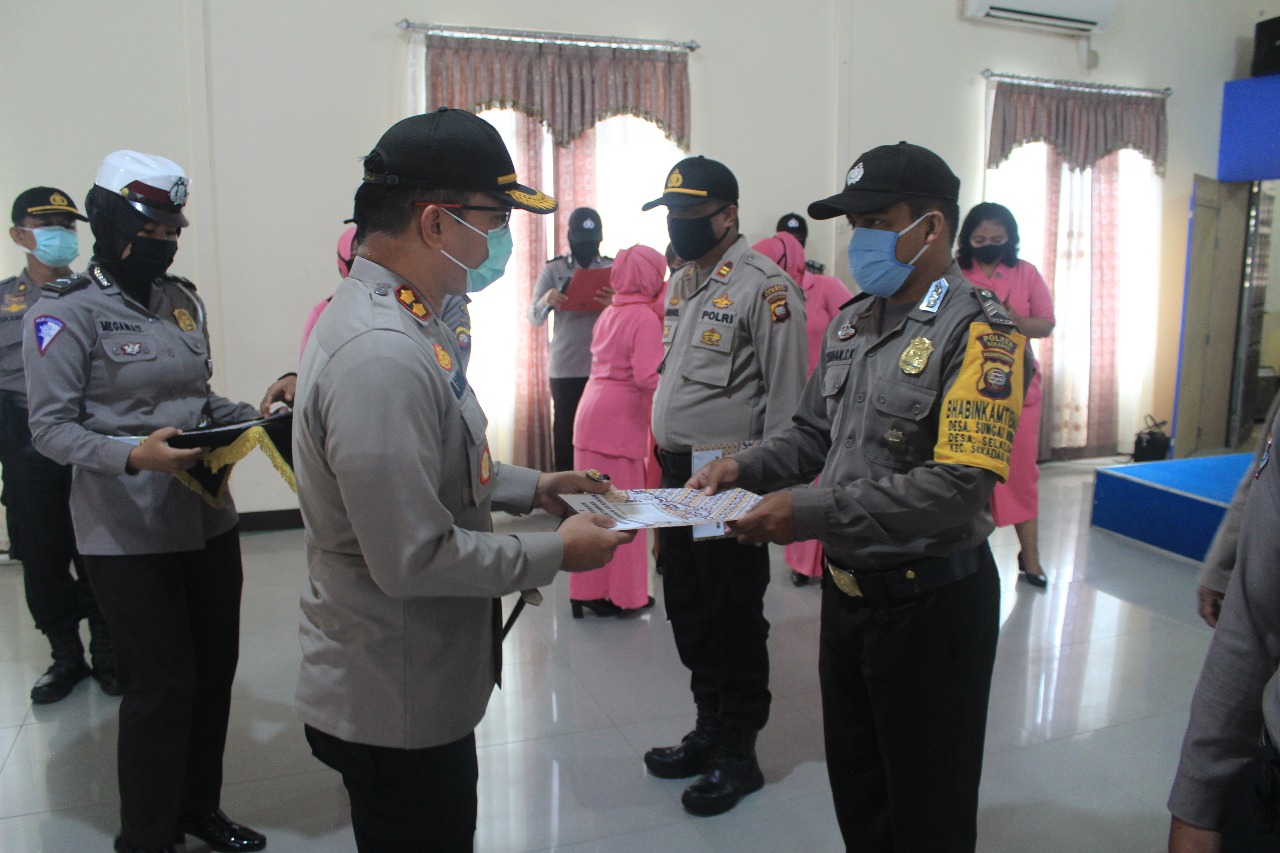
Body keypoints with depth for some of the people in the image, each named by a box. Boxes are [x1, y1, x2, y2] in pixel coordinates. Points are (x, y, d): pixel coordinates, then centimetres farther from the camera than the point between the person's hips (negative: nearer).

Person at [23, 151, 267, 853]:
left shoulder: (183, 300, 10)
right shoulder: (66, 311, -9)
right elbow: (51, 427, -12)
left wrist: (251, 416, 1)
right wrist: (132, 455, -28)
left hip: (207, 517, 7)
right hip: (128, 532, -6)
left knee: (215, 669, 14)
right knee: (160, 685, 1)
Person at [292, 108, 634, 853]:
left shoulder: (408, 321, 5)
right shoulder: (380, 355, -29)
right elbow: (413, 559, -29)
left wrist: (532, 487, 6)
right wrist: (555, 554, -18)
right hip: (396, 708, -10)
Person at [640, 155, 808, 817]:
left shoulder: (764, 286, -13)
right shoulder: (681, 284, 15)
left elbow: (786, 396, -16)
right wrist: (667, 464, 18)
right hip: (678, 475, 9)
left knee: (734, 620, 4)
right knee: (687, 611, 17)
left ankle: (738, 755, 21)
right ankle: (709, 731, 35)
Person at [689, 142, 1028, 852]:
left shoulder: (979, 332, -18)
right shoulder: (852, 321, 7)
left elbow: (957, 487, -27)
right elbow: (815, 434, 15)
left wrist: (810, 513, -29)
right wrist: (745, 468, -5)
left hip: (930, 601, -7)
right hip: (847, 586, 7)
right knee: (854, 782, 24)